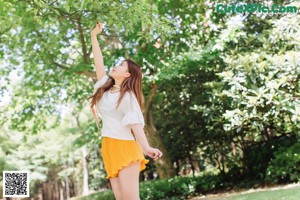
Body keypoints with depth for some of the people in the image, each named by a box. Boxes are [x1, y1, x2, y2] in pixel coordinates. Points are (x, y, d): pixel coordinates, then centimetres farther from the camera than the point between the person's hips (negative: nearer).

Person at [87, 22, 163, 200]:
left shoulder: (128, 96, -4)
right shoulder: (105, 87, 15)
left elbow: (135, 122, -14)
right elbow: (99, 62, 15)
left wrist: (146, 148, -27)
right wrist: (94, 36, 18)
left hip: (125, 147, -7)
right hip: (108, 148, 7)